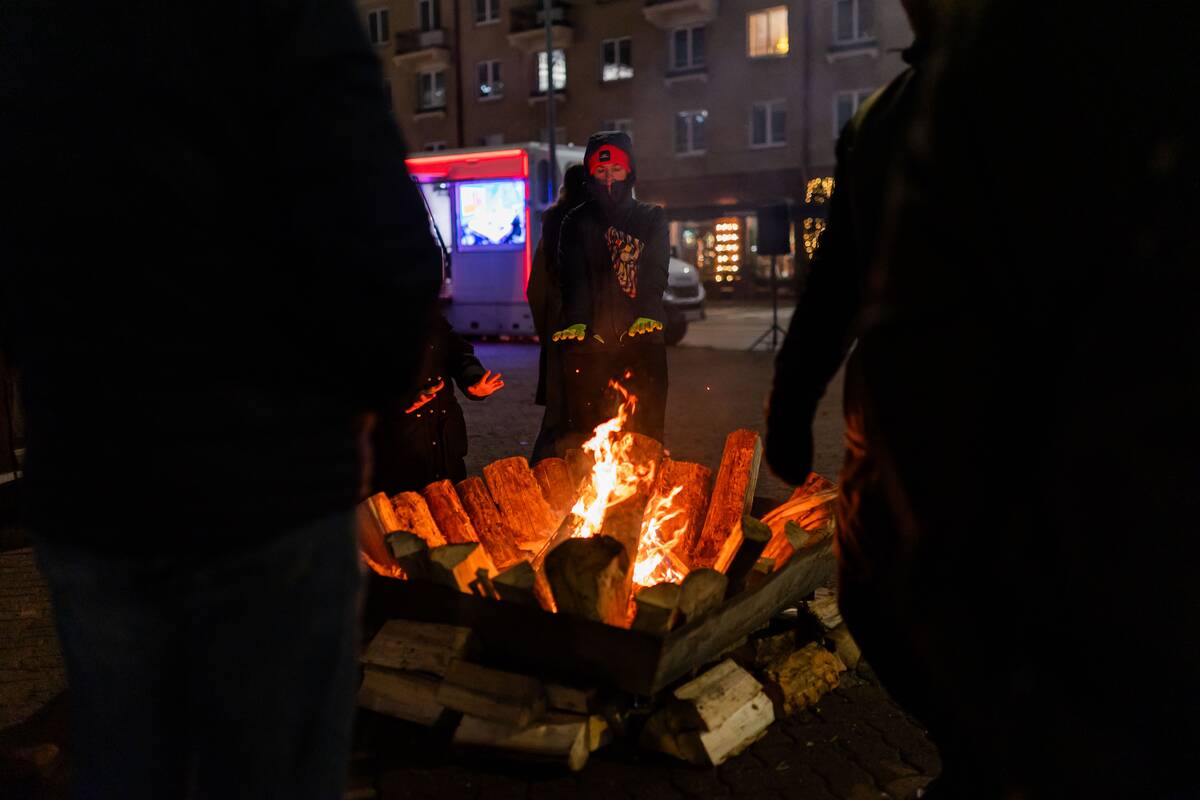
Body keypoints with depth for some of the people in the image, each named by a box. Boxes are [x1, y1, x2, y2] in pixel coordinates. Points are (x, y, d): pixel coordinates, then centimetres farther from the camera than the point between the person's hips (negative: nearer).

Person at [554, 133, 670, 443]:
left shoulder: (653, 218, 13)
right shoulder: (576, 222, 13)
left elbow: (656, 271, 0)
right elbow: (573, 276, 0)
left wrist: (648, 314, -18)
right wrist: (577, 321, -17)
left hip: (642, 338, 0)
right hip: (590, 339, 0)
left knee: (646, 427, -1)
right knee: (584, 424, -3)